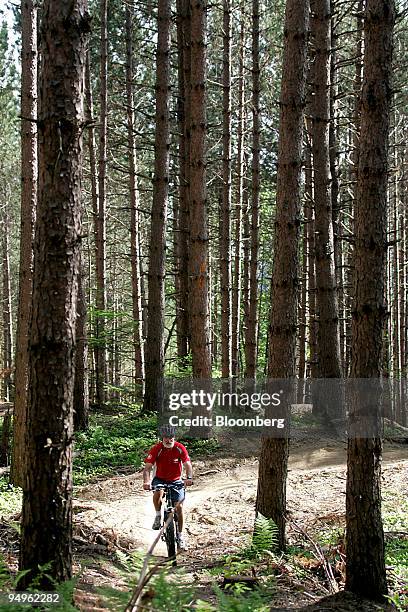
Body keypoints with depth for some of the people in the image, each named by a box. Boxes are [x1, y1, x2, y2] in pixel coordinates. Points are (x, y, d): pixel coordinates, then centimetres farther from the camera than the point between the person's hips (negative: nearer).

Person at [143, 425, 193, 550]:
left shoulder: (180, 448, -15)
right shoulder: (156, 449, -18)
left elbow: (187, 464, -21)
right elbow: (147, 467, -24)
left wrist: (189, 477, -41)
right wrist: (146, 481, -42)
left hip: (176, 481, 1)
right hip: (160, 479, -1)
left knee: (179, 507, -8)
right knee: (157, 493, -34)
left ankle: (180, 535, 8)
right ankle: (158, 516, -8)